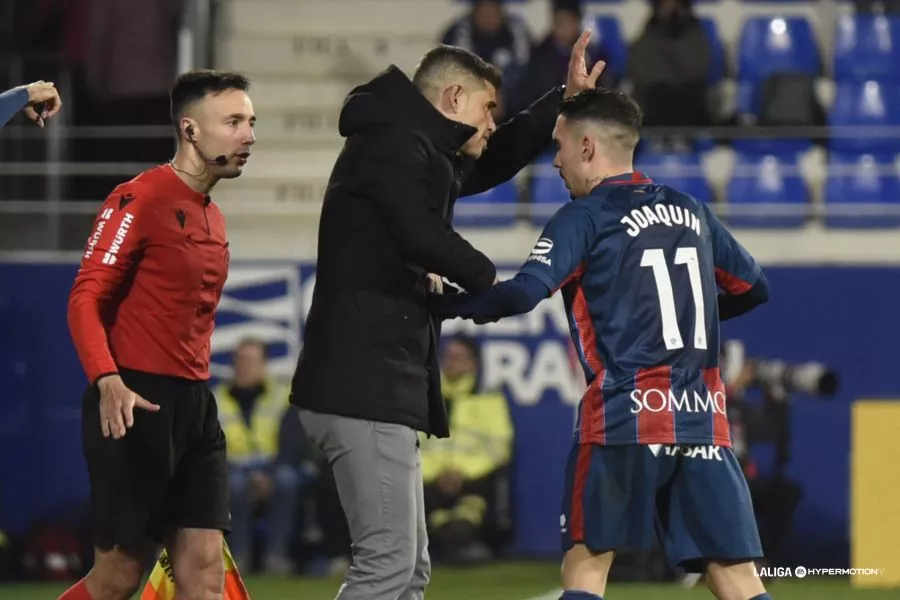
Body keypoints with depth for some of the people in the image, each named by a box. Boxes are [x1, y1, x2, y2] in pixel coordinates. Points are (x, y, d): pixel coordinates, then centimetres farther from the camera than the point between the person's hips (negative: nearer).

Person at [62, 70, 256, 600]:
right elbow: (86, 299, -14)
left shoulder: (212, 217, 17)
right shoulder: (140, 199, -9)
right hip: (134, 404, -8)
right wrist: (107, 381, -28)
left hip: (195, 405, 8)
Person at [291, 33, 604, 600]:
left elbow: (496, 161, 38)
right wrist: (487, 276, -5)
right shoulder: (393, 144, -9)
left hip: (385, 387, 11)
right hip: (364, 386, -11)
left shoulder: (426, 154, 23)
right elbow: (422, 234, -22)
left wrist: (567, 99, 28)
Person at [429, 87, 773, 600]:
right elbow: (755, 288, 26)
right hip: (704, 419, 5)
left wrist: (441, 304, -2)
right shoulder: (692, 212, 16)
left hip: (624, 417, -5)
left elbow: (523, 294, -14)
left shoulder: (585, 217, -2)